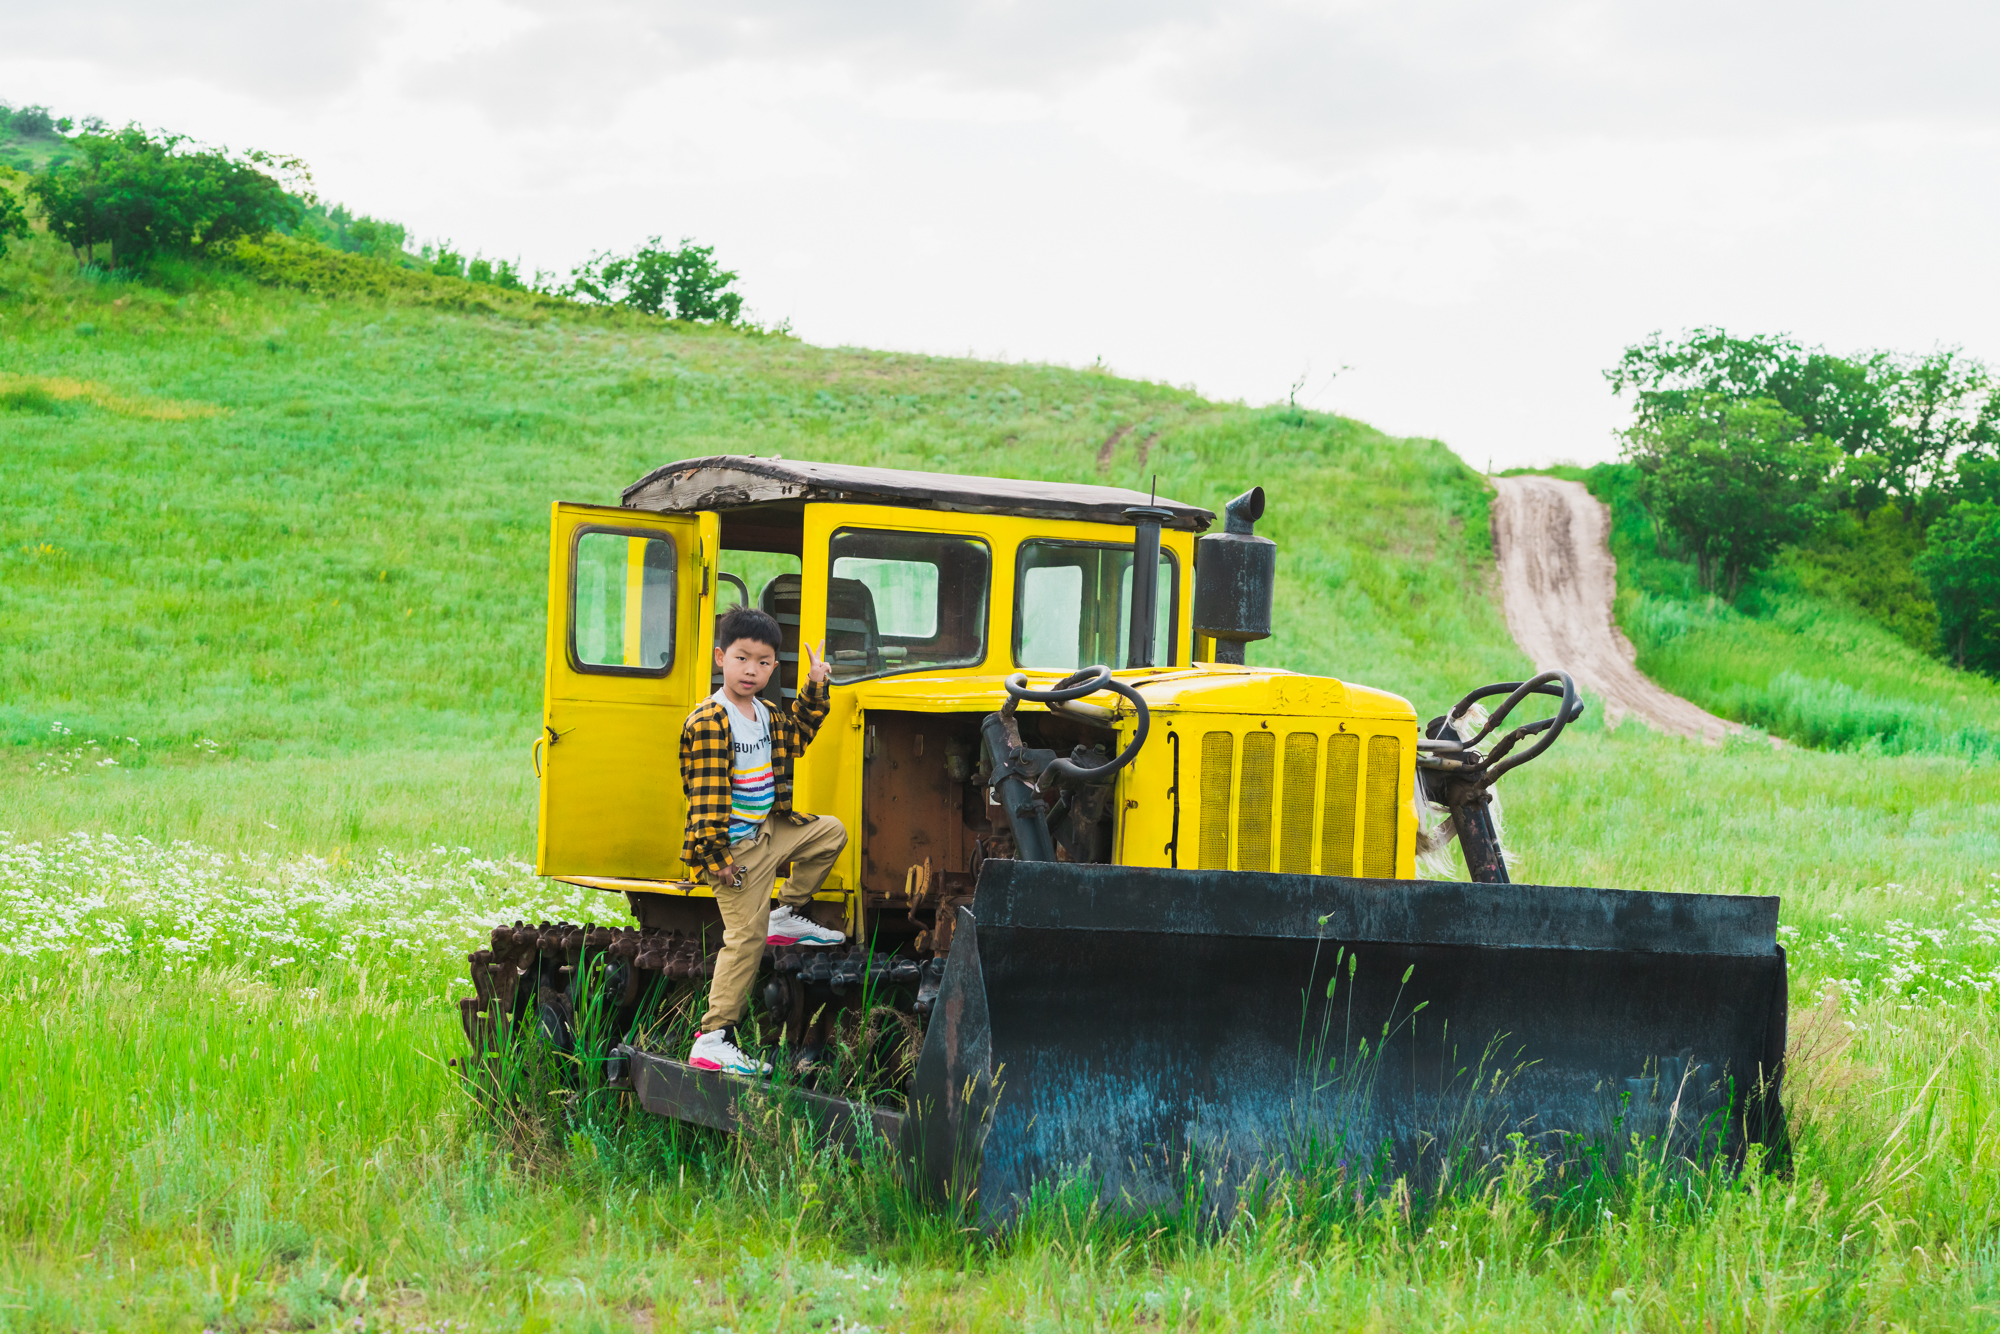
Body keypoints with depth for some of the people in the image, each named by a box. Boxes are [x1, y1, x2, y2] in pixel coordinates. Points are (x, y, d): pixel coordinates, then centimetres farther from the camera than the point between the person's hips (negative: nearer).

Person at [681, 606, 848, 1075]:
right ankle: (712, 1039, -8)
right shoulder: (709, 722, -19)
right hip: (736, 850, -8)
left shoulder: (763, 715, 9)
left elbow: (794, 737, 29)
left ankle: (787, 915, 20)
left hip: (768, 832, 9)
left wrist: (815, 689, 18)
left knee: (830, 832, 19)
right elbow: (705, 795, -22)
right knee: (745, 939, -9)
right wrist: (715, 854, -24)